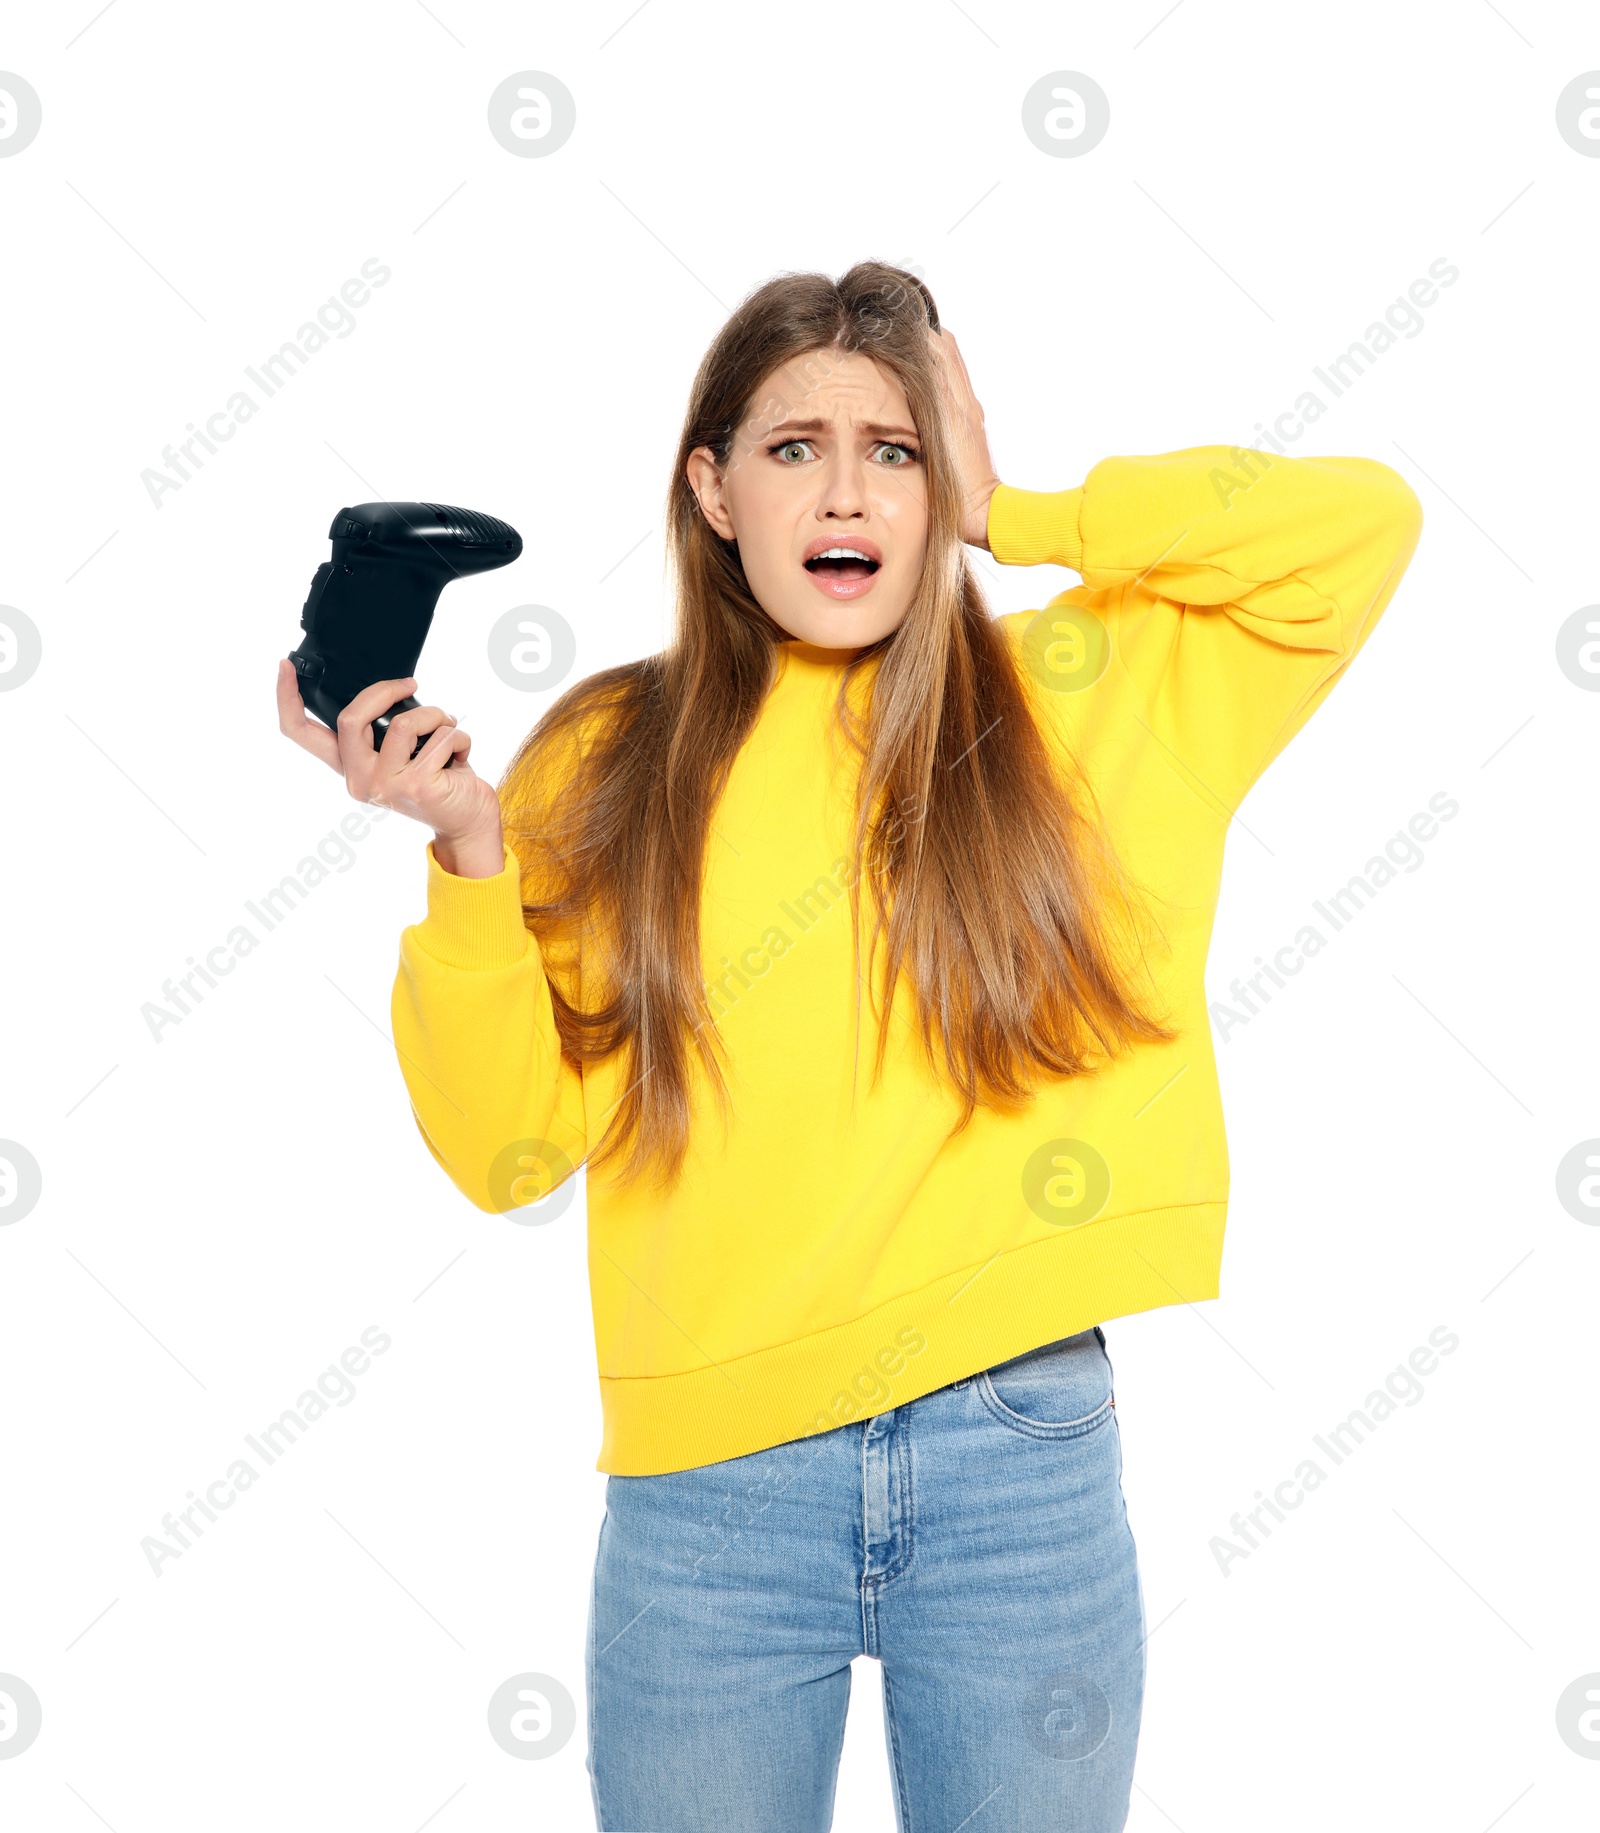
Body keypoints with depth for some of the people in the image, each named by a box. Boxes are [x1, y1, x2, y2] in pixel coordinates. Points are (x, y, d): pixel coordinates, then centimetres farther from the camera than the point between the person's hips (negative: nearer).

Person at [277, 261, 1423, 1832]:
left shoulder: (1077, 699, 3)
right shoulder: (606, 762, 3)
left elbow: (1362, 519, -4)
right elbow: (505, 1149, 0)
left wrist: (1012, 517, -2)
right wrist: (470, 848, -14)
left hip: (1023, 1453, 0)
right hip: (709, 1481, 0)